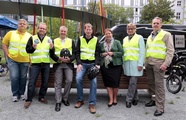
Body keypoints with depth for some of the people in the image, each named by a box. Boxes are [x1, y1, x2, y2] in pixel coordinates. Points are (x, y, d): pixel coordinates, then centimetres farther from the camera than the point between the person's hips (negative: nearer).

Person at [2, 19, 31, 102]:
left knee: (23, 77, 9)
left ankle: (21, 93, 24)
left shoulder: (29, 36, 2)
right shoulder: (10, 33, 1)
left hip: (24, 61, 1)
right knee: (14, 77, -2)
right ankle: (15, 94, 14)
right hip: (12, 59, -1)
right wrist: (7, 54, -4)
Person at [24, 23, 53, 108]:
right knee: (31, 82, -2)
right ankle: (29, 99, 10)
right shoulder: (32, 38, 4)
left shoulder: (49, 39, 10)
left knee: (45, 82, 9)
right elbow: (27, 50, 0)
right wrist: (33, 48, -20)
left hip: (46, 64, 3)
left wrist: (52, 48, -11)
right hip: (35, 64, -2)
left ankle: (41, 97, 25)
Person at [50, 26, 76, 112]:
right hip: (58, 64, 0)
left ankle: (65, 98, 9)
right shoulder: (54, 41, 12)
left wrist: (69, 59, -15)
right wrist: (59, 58, -14)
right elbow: (52, 54, 5)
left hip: (68, 64, 0)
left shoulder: (71, 41, 11)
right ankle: (58, 102, 7)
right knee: (58, 83, -1)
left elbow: (74, 53, 6)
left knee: (69, 80, -13)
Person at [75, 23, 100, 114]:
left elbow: (97, 53, 3)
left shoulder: (95, 40, 5)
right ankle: (80, 100, -1)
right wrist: (79, 63, -9)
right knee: (78, 78, -20)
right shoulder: (80, 39, 7)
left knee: (94, 81, -15)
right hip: (82, 63, 0)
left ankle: (92, 104, -6)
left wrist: (97, 64, -11)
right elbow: (77, 52, 4)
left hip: (92, 64, 0)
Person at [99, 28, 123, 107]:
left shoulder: (117, 42, 6)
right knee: (108, 82, 0)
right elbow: (98, 54, 16)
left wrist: (113, 53, -12)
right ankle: (111, 99, 7)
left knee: (115, 82, -2)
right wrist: (102, 54, -5)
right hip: (105, 65, 2)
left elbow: (121, 52, 1)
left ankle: (115, 98, 17)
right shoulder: (101, 44, 14)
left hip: (116, 65, -2)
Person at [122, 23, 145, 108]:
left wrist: (140, 64, -13)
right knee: (133, 82, 9)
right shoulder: (125, 39, 19)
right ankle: (135, 98, 21)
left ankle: (129, 100, 0)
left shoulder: (139, 38, 3)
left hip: (136, 63, -5)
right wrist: (123, 63, 12)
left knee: (133, 82, -8)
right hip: (127, 63, 5)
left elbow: (142, 52, -4)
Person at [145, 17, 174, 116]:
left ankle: (160, 107, -2)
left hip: (159, 63, -6)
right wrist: (145, 62, 17)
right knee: (151, 82, 12)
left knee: (159, 84, -7)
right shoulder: (150, 37, 20)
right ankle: (154, 100, 27)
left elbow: (170, 50, -7)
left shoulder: (166, 35, 0)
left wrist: (166, 63, -16)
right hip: (149, 63, 7)